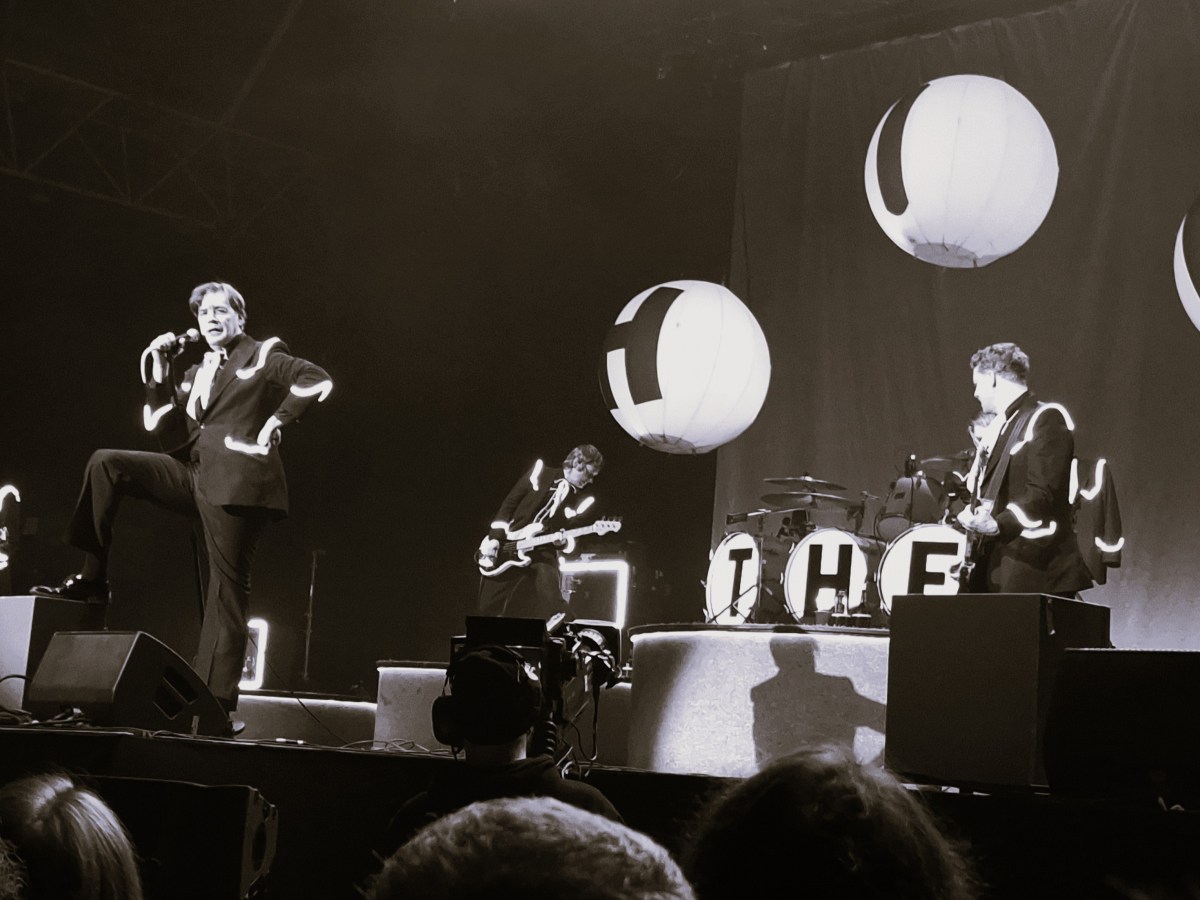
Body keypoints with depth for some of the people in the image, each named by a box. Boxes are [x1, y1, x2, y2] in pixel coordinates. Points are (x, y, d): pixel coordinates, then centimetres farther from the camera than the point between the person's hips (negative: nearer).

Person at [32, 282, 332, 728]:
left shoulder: (264, 355, 6)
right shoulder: (196, 373, 24)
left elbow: (319, 381, -8)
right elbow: (154, 422, 17)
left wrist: (274, 423, -10)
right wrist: (158, 366, 9)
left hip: (236, 479, -6)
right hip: (193, 471, 7)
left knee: (226, 588, -8)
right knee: (106, 464, -7)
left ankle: (217, 703, -9)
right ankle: (92, 580, -4)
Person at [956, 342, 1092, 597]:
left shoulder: (1046, 419, -5)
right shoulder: (995, 428, 22)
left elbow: (1044, 493, -16)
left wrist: (999, 524, -27)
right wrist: (972, 516, 6)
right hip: (994, 568, 8)